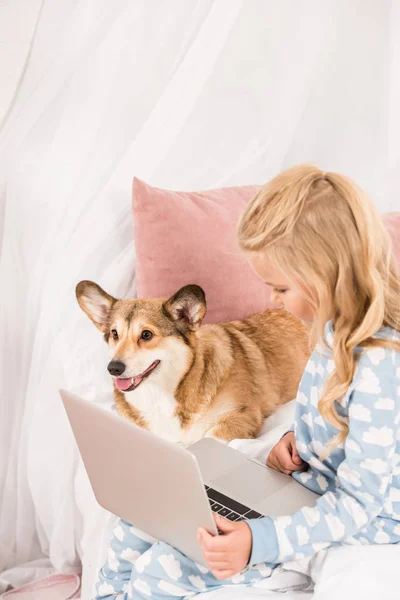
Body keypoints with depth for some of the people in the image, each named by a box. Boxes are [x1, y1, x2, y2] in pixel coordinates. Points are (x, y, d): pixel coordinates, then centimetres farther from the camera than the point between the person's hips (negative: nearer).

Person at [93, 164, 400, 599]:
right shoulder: (339, 328, -2)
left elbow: (358, 502, -27)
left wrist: (258, 542, -36)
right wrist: (296, 436, -2)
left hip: (355, 521, -9)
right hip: (303, 476, 9)